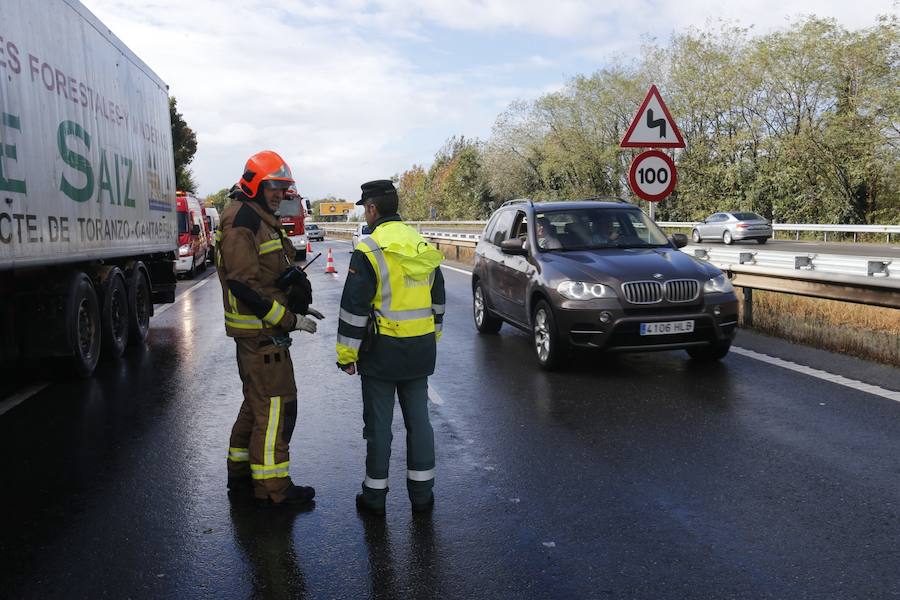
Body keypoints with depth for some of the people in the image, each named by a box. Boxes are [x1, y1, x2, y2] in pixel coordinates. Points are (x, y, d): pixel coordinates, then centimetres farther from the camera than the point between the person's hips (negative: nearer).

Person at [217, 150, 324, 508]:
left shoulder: (262, 221, 17)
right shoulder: (242, 223, -16)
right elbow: (244, 285, -24)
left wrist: (296, 307, 13)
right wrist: (289, 319, -21)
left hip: (263, 330, 11)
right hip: (260, 333, -11)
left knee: (258, 403, 18)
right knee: (276, 405, -5)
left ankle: (241, 476, 29)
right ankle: (272, 488, 5)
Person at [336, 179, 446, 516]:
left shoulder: (368, 251, -13)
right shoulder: (424, 247, 7)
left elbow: (354, 308, -14)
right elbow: (437, 301, 15)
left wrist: (347, 354, -6)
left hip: (383, 350, -5)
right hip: (421, 350, 6)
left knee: (378, 424, 6)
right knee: (418, 419, 13)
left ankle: (375, 494, 17)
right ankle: (422, 494, 21)